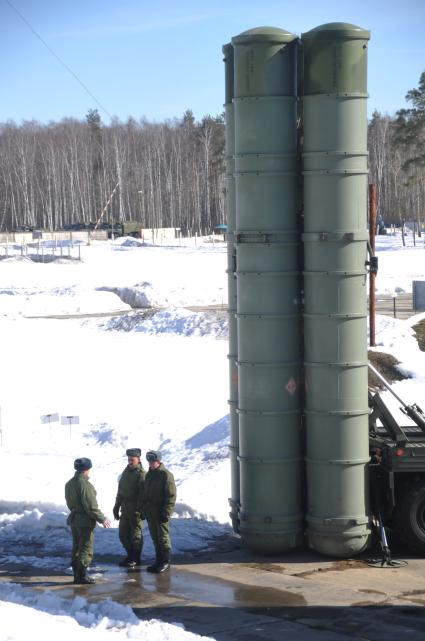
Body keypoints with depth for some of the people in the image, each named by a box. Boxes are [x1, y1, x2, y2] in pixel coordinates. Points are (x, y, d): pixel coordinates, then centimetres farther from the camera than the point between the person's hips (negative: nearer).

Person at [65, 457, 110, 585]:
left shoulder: (70, 483, 8)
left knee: (76, 548, 15)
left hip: (73, 519, 9)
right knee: (86, 550, -1)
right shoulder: (84, 484, -20)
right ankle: (82, 576, 1)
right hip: (85, 521, -9)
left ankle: (77, 575, 19)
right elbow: (91, 506, -20)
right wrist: (102, 519, -12)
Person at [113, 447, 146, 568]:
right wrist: (116, 507, 18)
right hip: (125, 508, 8)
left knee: (135, 534, 1)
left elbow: (143, 494, -18)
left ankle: (136, 559, 10)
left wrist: (140, 510, -22)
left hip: (135, 509, -8)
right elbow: (120, 491, 19)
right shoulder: (126, 471, 14)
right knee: (123, 534, 12)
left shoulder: (141, 474, -12)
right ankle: (130, 555, 24)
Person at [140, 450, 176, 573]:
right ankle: (159, 560, 19)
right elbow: (145, 494, 23)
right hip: (150, 512, 8)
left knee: (163, 537, -3)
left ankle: (165, 562, 4)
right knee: (155, 538, 11)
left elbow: (171, 496, -14)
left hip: (161, 513, -8)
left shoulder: (166, 475, -10)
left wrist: (166, 512, -19)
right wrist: (143, 508, 14)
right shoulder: (149, 474, 15)